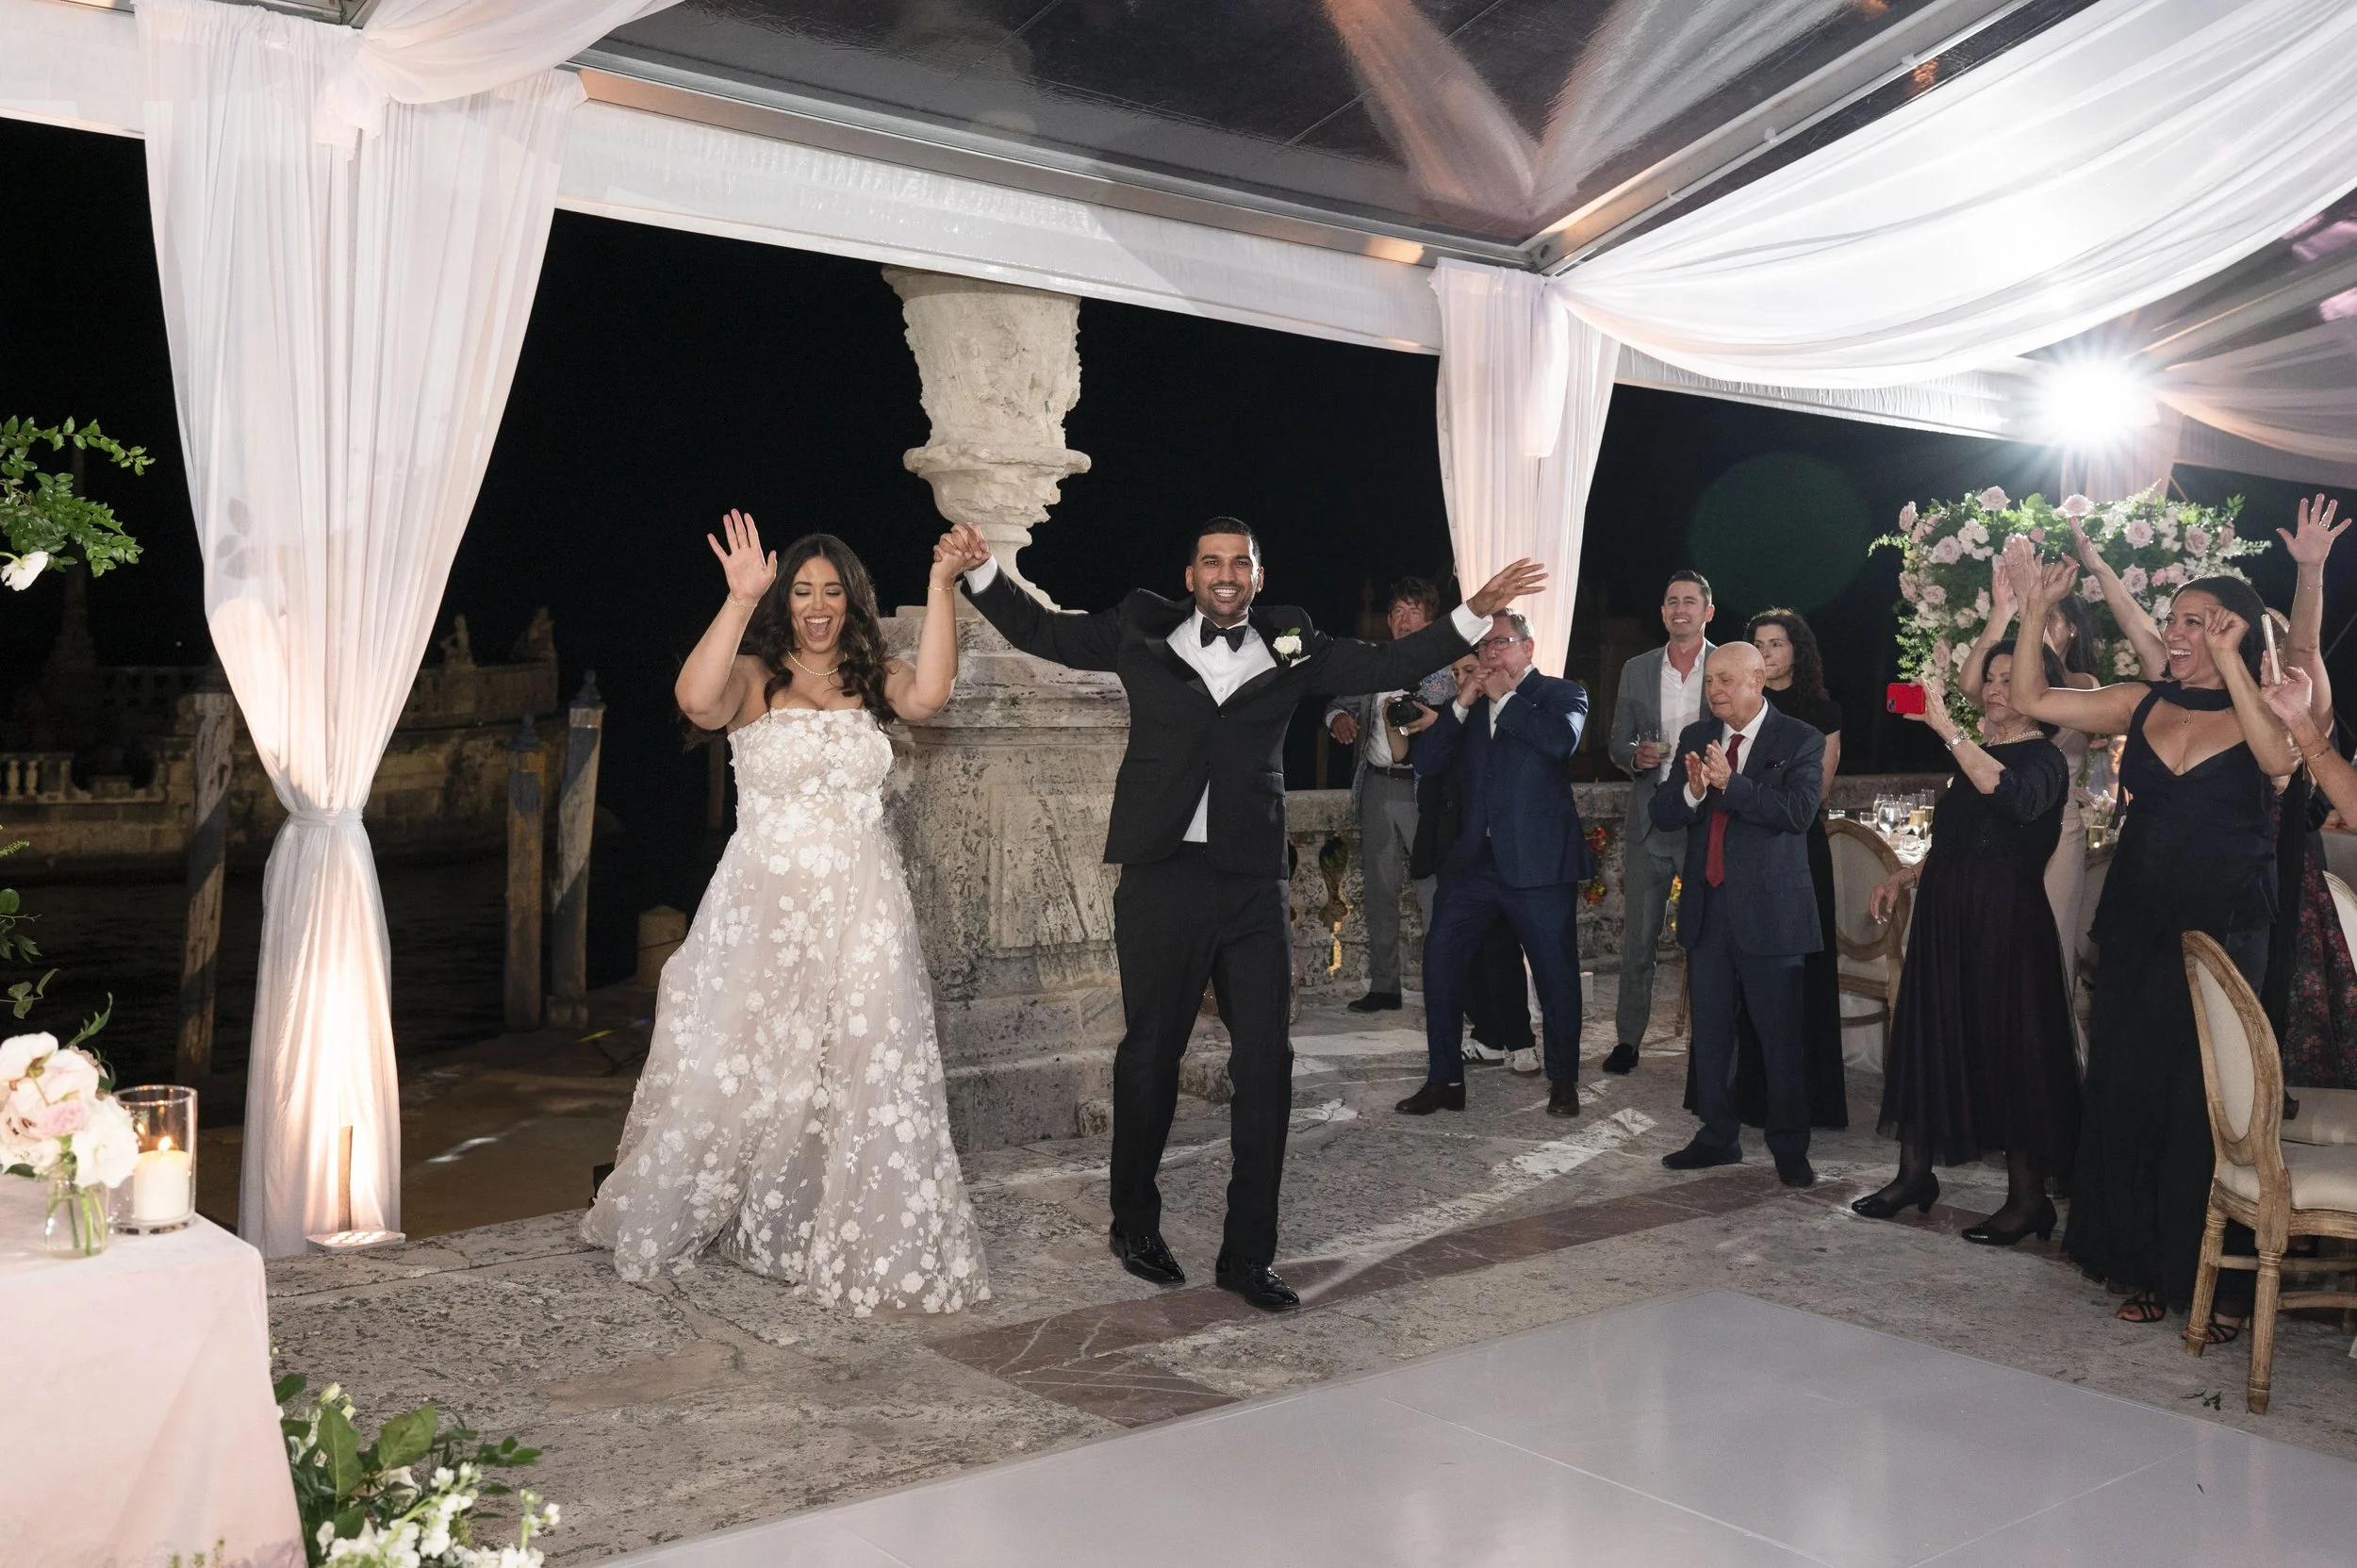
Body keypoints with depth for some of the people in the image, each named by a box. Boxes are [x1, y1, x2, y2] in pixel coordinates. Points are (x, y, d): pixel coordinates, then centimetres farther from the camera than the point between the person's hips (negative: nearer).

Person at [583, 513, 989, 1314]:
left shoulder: (873, 679, 7)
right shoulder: (753, 679, -1)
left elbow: (928, 693, -15)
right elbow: (695, 699, -24)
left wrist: (941, 587, -21)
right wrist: (739, 599, -29)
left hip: (862, 914, 2)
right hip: (763, 908, -2)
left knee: (867, 1078, 2)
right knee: (734, 1070, 7)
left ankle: (867, 1245, 16)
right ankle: (666, 1224, 30)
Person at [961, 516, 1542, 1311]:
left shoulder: (1289, 646, 9)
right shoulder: (1144, 633, 6)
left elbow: (1389, 663, 11)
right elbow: (1043, 631, 14)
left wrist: (1475, 613, 4)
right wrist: (981, 571, 4)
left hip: (1253, 884, 2)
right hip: (1160, 878, -1)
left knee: (1265, 1064, 1)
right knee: (1150, 1056, 10)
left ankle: (1248, 1254, 14)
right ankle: (1135, 1225, 31)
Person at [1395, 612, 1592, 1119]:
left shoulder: (1561, 694, 3)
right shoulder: (1470, 703, 14)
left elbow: (1562, 739, -19)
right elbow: (1426, 763, 5)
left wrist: (1504, 697, -11)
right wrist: (1460, 706, -6)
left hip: (1538, 861, -4)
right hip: (1473, 857, 4)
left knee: (1556, 971, 4)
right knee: (1440, 961, -2)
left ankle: (1563, 1081, 21)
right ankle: (1444, 1079, 8)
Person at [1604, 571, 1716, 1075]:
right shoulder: (1637, 670, 10)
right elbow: (1616, 742, 12)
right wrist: (1636, 755, -10)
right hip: (1649, 820, 3)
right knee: (1638, 936, 7)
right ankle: (1627, 1038, 17)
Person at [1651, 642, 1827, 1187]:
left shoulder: (1800, 741, -5)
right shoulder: (1695, 738, 9)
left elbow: (1798, 812, -19)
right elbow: (1662, 814, 3)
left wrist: (1730, 783, -24)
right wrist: (1692, 792, -17)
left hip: (1769, 908, -5)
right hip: (1707, 907, 5)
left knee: (1780, 1035, 1)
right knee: (1710, 1030, 12)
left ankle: (1789, 1148, 12)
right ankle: (1717, 1137, 24)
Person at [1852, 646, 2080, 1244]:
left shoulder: (2043, 759, -8)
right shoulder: (1972, 754, 14)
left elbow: (2015, 797, -34)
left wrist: (1945, 727, -35)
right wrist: (1905, 878, 9)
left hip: (2004, 923, -8)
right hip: (1946, 919, 8)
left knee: (2007, 1046, -3)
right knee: (1928, 1035, 11)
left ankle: (2028, 1197, 7)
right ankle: (1914, 1173, 21)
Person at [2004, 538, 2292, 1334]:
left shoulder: (2261, 712, -3)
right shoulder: (2143, 704, 7)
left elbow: (2278, 759, -26)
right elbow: (2031, 699, 5)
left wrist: (2228, 660, -24)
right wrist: (2034, 611, -4)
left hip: (2224, 931, -4)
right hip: (2137, 928, 4)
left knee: (2207, 1100, 0)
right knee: (2127, 1088, 9)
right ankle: (2145, 1266, 22)